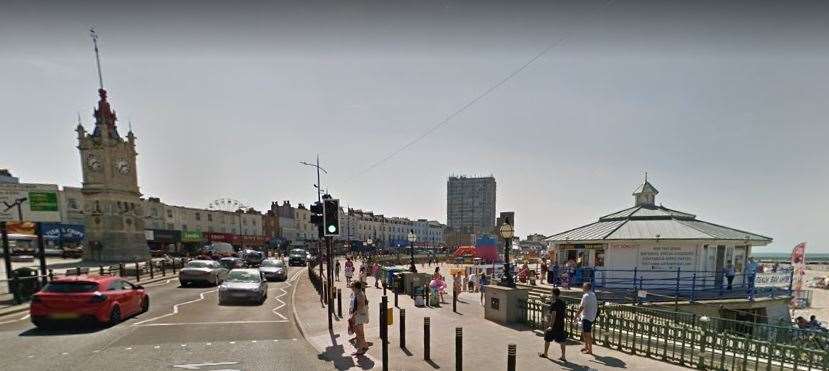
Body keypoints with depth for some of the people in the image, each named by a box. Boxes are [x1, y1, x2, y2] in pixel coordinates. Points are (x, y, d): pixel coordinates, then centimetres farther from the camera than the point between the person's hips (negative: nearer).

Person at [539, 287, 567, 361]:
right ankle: (563, 356, 8)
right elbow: (565, 312, 12)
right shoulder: (562, 302, 3)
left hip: (554, 325, -6)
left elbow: (553, 315, -24)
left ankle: (545, 354, 24)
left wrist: (551, 326, -23)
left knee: (547, 339, 11)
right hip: (561, 325, 6)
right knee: (561, 340, 9)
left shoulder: (554, 303, -19)